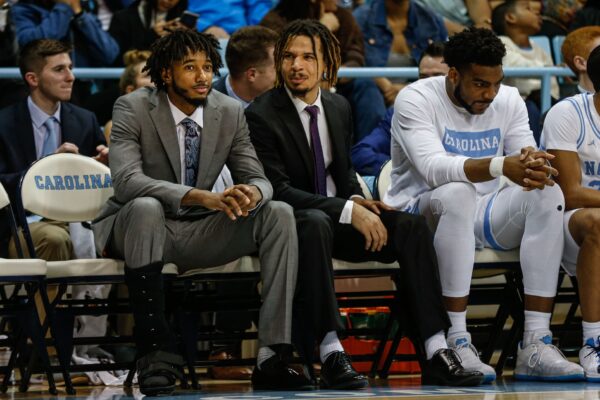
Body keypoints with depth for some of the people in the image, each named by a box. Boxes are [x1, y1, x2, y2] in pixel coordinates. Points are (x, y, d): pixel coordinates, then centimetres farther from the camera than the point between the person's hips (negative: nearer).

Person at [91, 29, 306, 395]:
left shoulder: (231, 113, 1)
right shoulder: (133, 109, -13)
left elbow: (258, 179, 2)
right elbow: (126, 180, -28)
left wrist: (252, 194, -27)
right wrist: (203, 197, -40)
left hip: (199, 232, 4)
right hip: (134, 226, -4)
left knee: (279, 214, -17)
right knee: (146, 207, -39)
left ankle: (272, 355, -25)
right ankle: (156, 356, -36)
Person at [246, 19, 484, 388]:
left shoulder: (339, 108, 10)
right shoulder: (261, 116, -11)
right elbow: (278, 190, -17)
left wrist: (357, 200, -5)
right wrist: (347, 210, -25)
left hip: (337, 220, 6)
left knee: (411, 226, -18)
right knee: (316, 223, -41)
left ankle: (436, 354, -26)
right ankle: (331, 354, -46)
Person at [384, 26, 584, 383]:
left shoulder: (509, 100, 4)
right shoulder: (416, 100, -13)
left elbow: (528, 161, -5)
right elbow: (432, 166, -30)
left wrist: (534, 168, -32)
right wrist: (501, 166, -45)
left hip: (479, 219, 5)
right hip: (420, 216, -5)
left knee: (548, 194, -22)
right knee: (456, 192, -38)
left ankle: (536, 345, -28)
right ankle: (457, 342, -38)